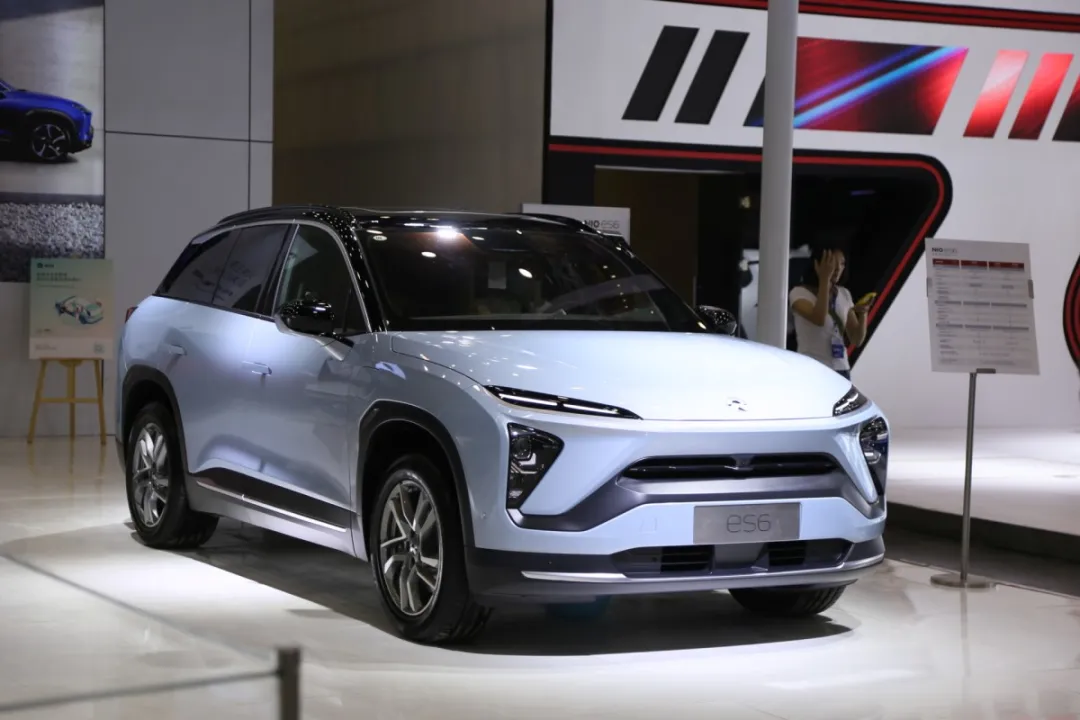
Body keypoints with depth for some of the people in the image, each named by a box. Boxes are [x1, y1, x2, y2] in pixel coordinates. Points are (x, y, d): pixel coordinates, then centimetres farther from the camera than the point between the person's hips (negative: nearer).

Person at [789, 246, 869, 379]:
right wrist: (824, 279, -19)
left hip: (840, 371, 6)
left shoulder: (844, 294, 12)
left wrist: (862, 314, -9)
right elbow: (819, 319, -25)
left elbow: (856, 340, 11)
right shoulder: (800, 293, -5)